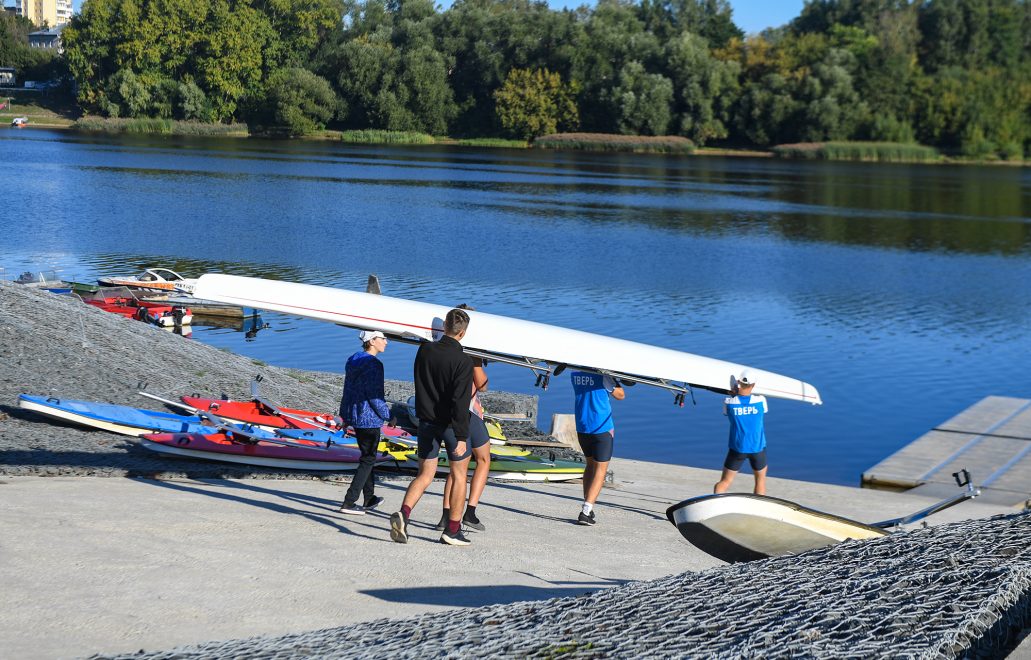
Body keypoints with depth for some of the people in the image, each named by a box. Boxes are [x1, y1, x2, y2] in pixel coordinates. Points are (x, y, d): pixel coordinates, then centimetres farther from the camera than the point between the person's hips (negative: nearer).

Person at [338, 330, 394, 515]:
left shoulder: (353, 361, 9)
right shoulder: (373, 365, -18)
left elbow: (348, 390, 15)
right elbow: (375, 397, -19)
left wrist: (346, 416, 22)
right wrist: (389, 417, -8)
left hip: (354, 416, 9)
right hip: (369, 419, -9)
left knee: (368, 456, 20)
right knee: (368, 460, -1)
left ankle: (369, 499, 30)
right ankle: (349, 503, -4)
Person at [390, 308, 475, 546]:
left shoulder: (425, 350, -2)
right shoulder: (463, 361, -18)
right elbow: (460, 402, -24)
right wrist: (461, 436, -24)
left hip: (426, 422, 4)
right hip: (450, 424, -4)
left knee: (425, 475, 10)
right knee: (459, 475, 12)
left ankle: (403, 513, -15)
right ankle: (453, 530, 14)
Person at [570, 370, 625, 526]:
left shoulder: (575, 373, 2)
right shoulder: (602, 374, -16)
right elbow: (620, 395, -4)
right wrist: (614, 380, 9)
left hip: (582, 427, 6)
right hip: (602, 427, -6)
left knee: (590, 464, 21)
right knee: (600, 470, 0)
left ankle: (588, 509, 18)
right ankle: (585, 512, -11)